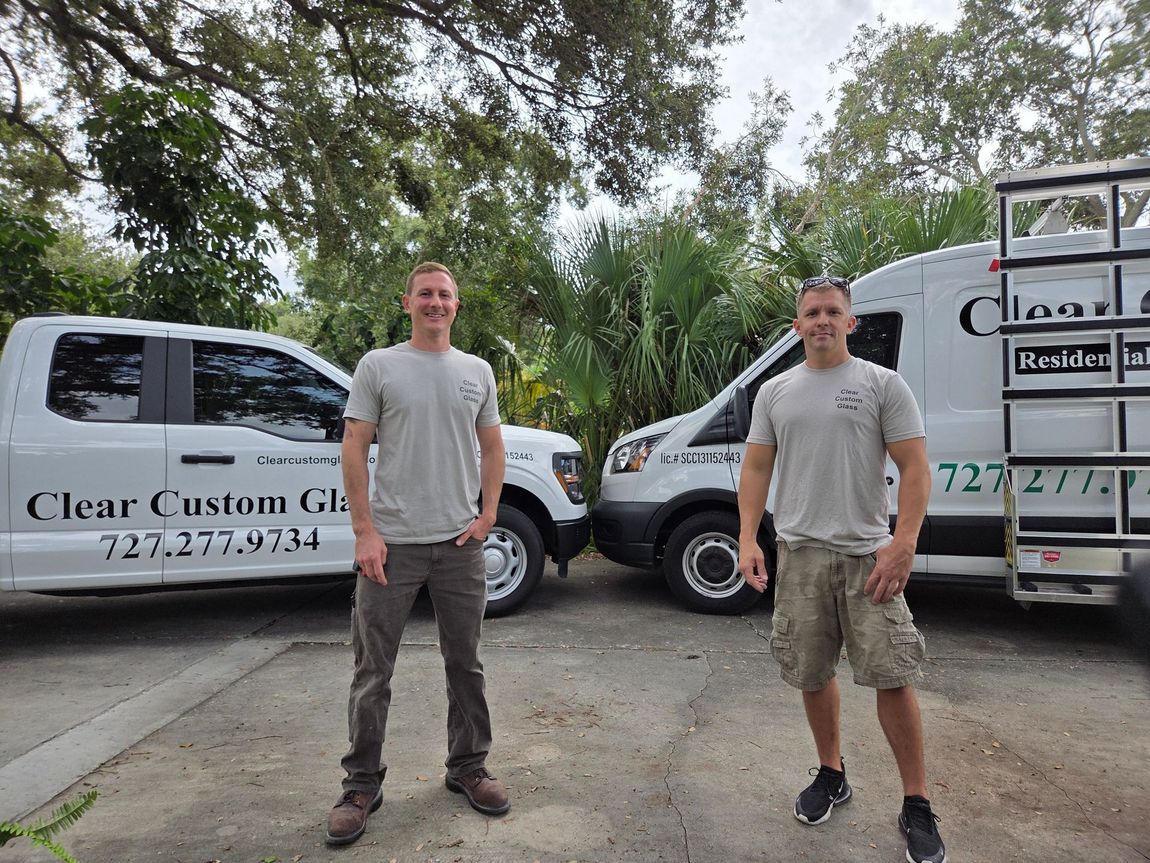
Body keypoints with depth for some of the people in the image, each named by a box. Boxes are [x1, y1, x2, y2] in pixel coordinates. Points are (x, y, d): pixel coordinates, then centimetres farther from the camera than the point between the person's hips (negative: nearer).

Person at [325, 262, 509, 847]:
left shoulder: (477, 371, 10)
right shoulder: (378, 366, 1)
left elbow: (492, 449, 13)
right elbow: (354, 449, -3)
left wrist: (487, 516, 1)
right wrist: (365, 530, -10)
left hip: (460, 541, 3)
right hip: (391, 542, -2)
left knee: (465, 665, 13)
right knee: (373, 670, 6)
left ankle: (468, 768, 30)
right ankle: (362, 785, 22)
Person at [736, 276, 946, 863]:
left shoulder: (883, 385, -1)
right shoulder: (774, 392, 10)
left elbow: (914, 467, -5)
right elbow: (756, 468, 9)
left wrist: (904, 541, -17)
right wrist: (747, 539, -2)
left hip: (868, 554, -3)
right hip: (799, 554, 3)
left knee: (892, 678, -3)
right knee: (812, 676, 12)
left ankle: (916, 805, 14)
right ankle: (831, 775, 33)